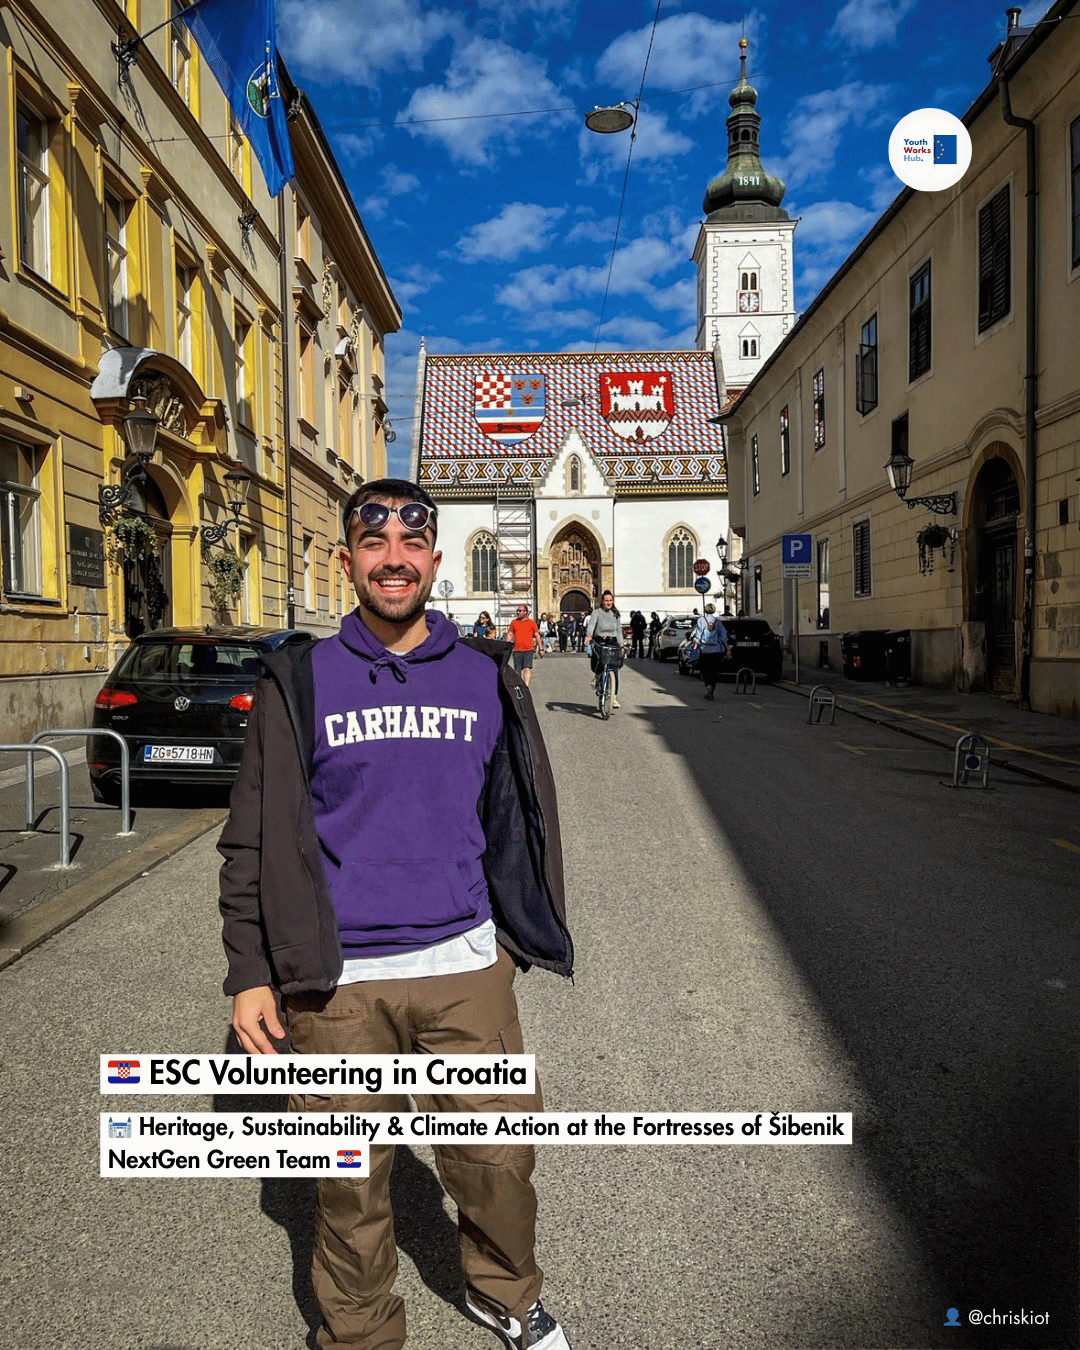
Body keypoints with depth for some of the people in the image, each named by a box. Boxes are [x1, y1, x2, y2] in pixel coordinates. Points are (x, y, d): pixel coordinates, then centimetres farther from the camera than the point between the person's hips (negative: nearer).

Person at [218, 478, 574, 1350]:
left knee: (499, 1154, 11)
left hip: (464, 966, 2)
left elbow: (521, 817, 13)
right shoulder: (301, 681, 0)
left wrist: (521, 935, 14)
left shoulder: (486, 677, 5)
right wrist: (250, 973, -2)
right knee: (351, 1179, 12)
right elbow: (255, 838, 2)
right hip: (337, 979, -1)